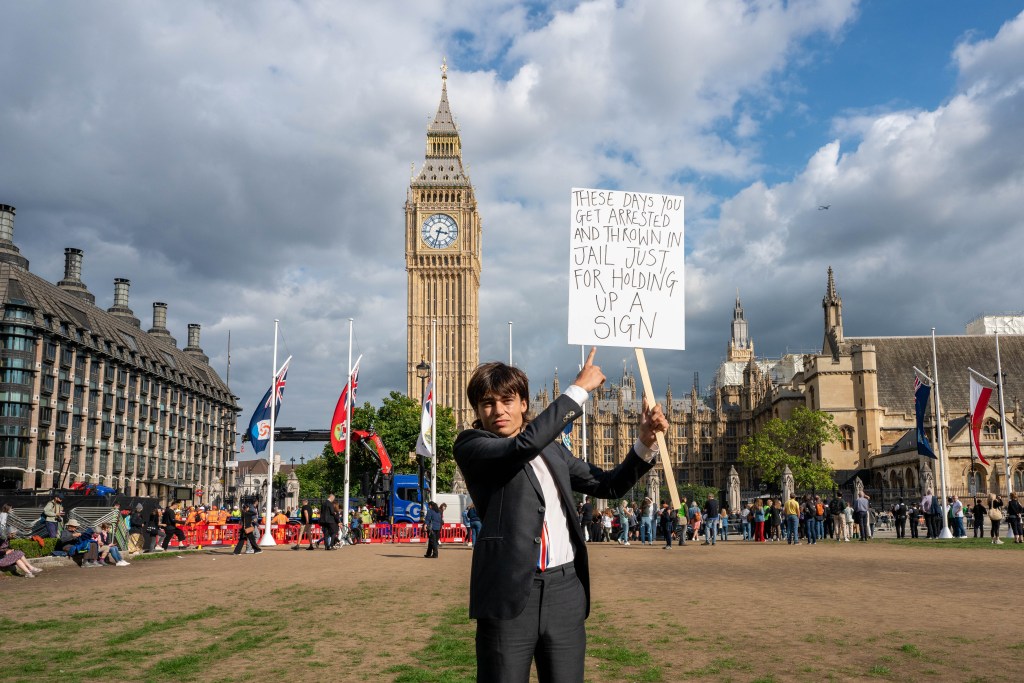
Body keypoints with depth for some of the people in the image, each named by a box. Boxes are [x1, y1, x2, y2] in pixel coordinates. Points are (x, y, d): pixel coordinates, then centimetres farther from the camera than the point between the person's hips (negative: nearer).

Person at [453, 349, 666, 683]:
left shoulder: (553, 449, 17)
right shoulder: (470, 446, -1)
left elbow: (610, 485, 19)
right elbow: (526, 443, -19)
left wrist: (645, 443, 3)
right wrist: (579, 388, -11)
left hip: (566, 590, 5)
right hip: (511, 591, -5)